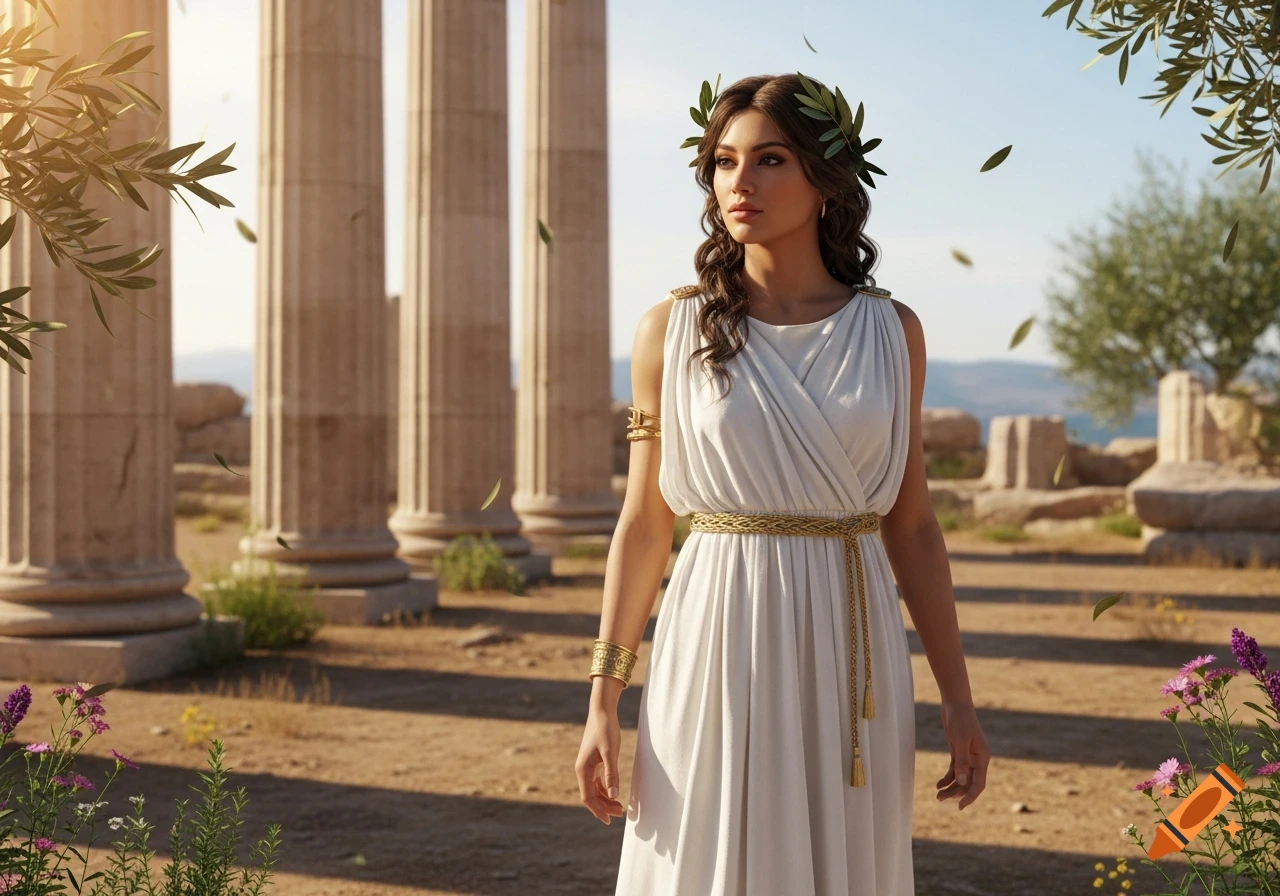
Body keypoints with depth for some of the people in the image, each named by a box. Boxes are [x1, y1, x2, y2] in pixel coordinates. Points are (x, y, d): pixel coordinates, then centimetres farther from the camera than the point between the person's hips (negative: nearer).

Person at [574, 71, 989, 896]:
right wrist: (604, 702, -3)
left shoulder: (891, 331, 3)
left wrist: (958, 699, 4)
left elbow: (912, 526, 7)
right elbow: (644, 526, 2)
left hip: (847, 662, 2)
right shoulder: (675, 331, 0)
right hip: (718, 651, -1)